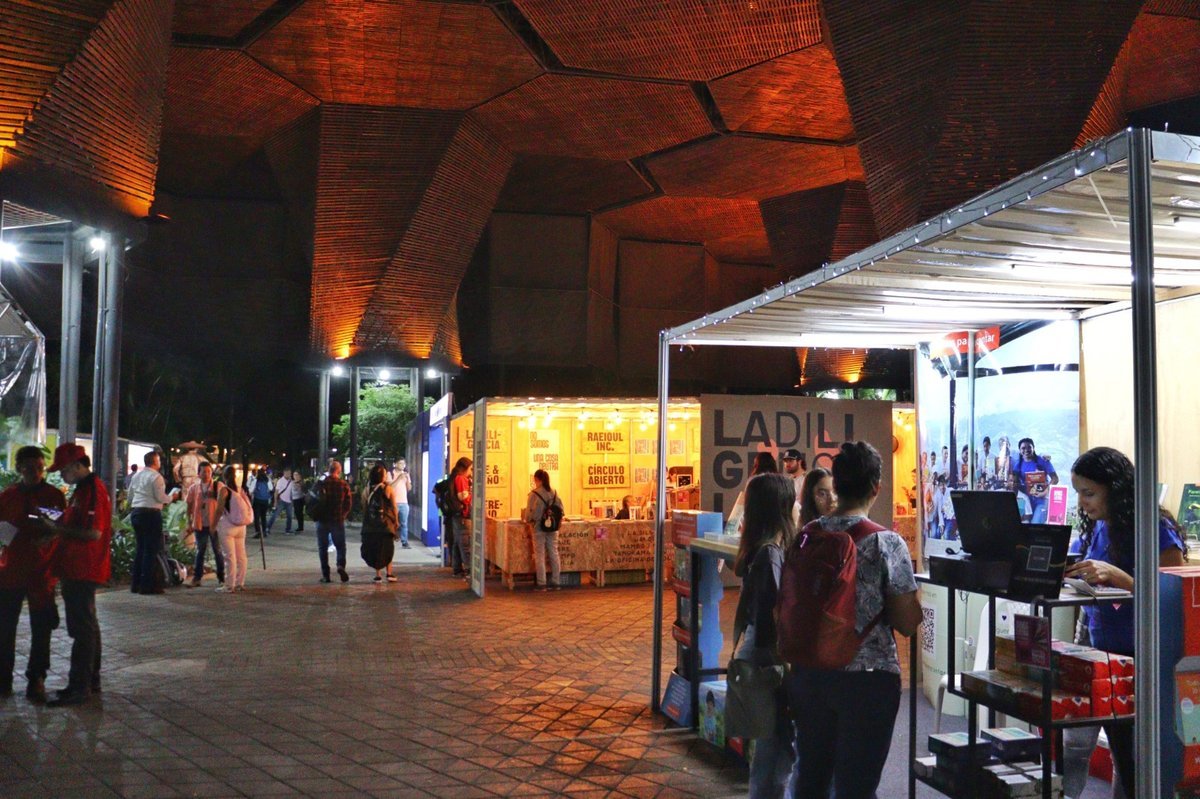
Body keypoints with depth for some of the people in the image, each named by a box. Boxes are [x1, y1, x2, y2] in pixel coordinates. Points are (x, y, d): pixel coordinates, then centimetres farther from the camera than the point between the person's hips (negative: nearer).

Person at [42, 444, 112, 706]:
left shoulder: (93, 490, -17)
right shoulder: (83, 489, 15)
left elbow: (94, 533, -25)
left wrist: (59, 529, -18)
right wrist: (55, 528, 9)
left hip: (84, 571, -11)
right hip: (78, 569, 11)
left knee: (83, 628, -5)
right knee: (86, 626, 17)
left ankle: (79, 688, 0)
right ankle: (90, 681, 26)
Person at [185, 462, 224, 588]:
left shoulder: (218, 487, -2)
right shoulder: (194, 488, 5)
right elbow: (189, 505, 9)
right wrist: (189, 522, 6)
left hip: (214, 524, -2)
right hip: (199, 524, 2)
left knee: (218, 551, 5)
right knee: (200, 551, 11)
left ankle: (221, 579, 13)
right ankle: (197, 578, 17)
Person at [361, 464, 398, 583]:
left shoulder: (366, 490, -1)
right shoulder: (388, 489, -7)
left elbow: (364, 508, 2)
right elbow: (394, 507, -6)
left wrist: (365, 523, 12)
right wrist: (396, 521, 4)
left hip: (371, 524, 2)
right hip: (386, 523, -2)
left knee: (374, 549, 9)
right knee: (388, 548, 10)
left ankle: (378, 575, 7)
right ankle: (389, 573, 5)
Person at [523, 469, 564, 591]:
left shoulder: (534, 494, -11)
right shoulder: (554, 493, 3)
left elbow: (529, 513, -11)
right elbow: (560, 509, 6)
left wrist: (528, 519, 9)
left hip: (539, 527, -5)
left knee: (540, 555, 2)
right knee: (554, 554, 10)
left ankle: (541, 584, 4)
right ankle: (556, 582, 14)